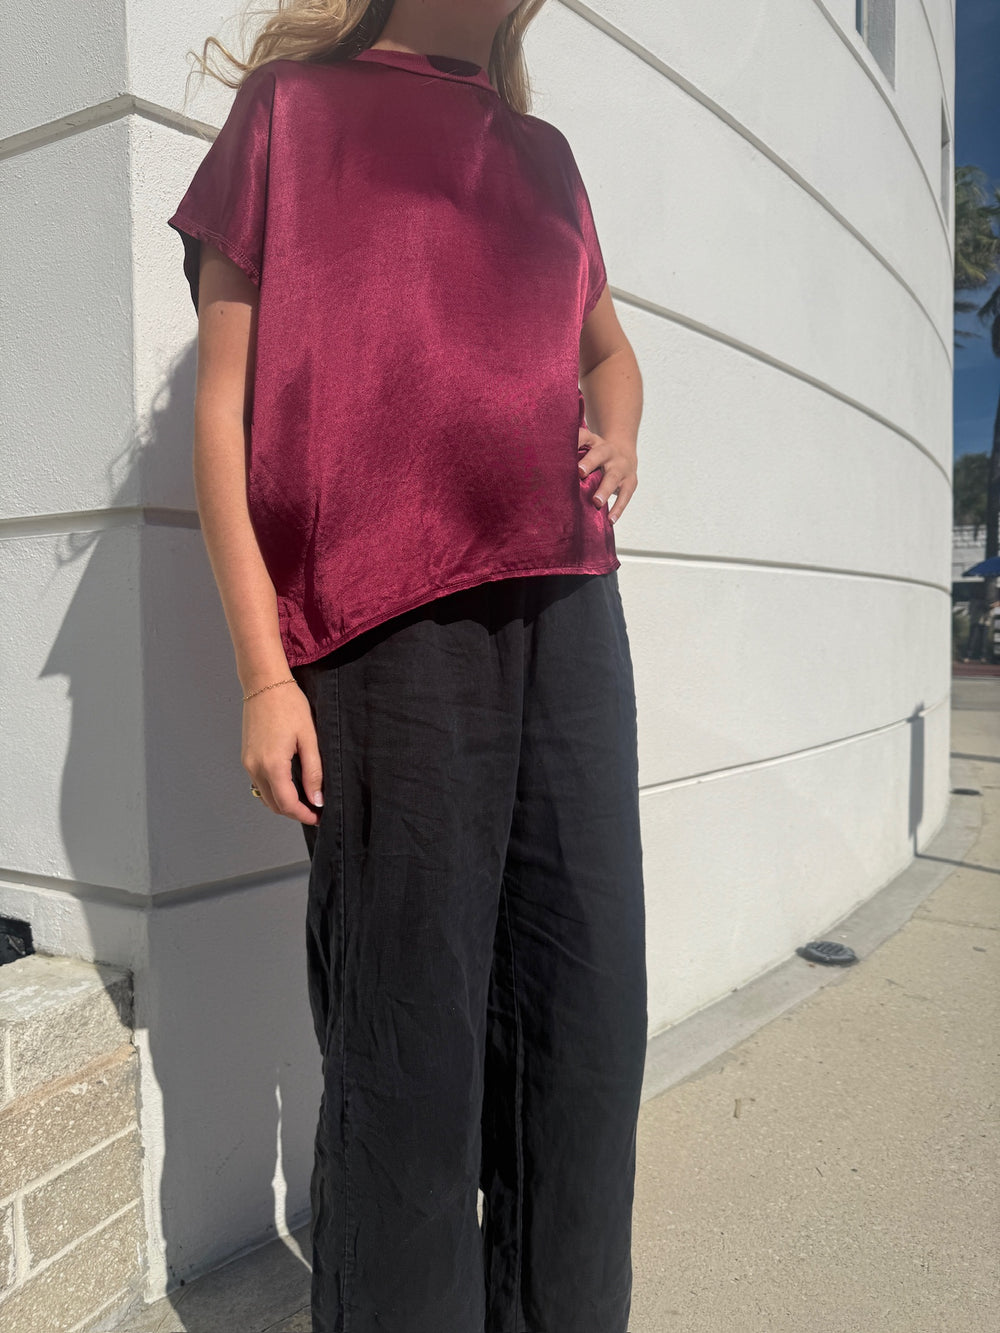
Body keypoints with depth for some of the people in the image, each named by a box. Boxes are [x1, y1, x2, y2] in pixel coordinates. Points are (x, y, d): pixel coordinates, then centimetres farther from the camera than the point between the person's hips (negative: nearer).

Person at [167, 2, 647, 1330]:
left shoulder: (544, 156, 22)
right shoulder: (291, 110, 8)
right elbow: (226, 407, 1)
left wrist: (617, 434, 10)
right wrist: (265, 674, -7)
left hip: (569, 614, 6)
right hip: (392, 625, -5)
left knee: (590, 1014, 7)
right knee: (410, 1041, -2)